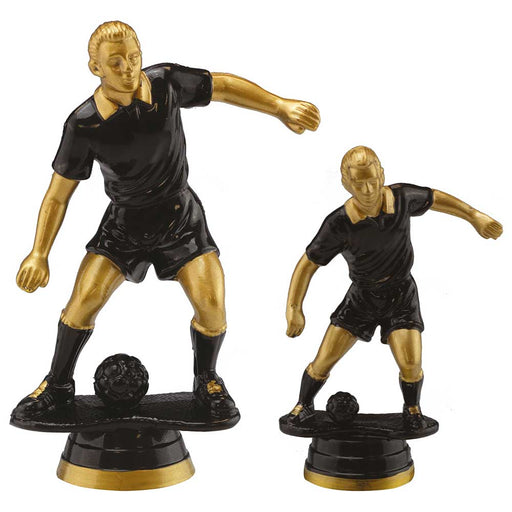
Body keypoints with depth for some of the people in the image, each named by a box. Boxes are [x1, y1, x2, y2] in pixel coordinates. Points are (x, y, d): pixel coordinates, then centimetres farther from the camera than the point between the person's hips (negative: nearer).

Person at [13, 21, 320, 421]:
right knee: (83, 302, -9)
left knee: (212, 306, -11)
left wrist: (281, 107, -1)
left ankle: (207, 380, 19)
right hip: (124, 223, 0)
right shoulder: (84, 124, -17)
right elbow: (59, 193, -9)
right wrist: (40, 254, -15)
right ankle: (58, 386, 19)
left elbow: (223, 86, 1)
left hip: (181, 218, 1)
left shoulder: (167, 82, -14)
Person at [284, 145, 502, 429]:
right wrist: (293, 310, -27)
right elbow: (307, 265, -17)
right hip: (362, 297, 0)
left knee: (410, 365, -14)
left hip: (402, 296, 1)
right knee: (323, 362, -2)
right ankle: (303, 405, 30)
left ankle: (412, 408, 22)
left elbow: (435, 198, 3)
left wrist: (475, 216, 3)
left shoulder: (401, 197, -19)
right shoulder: (338, 224, -25)